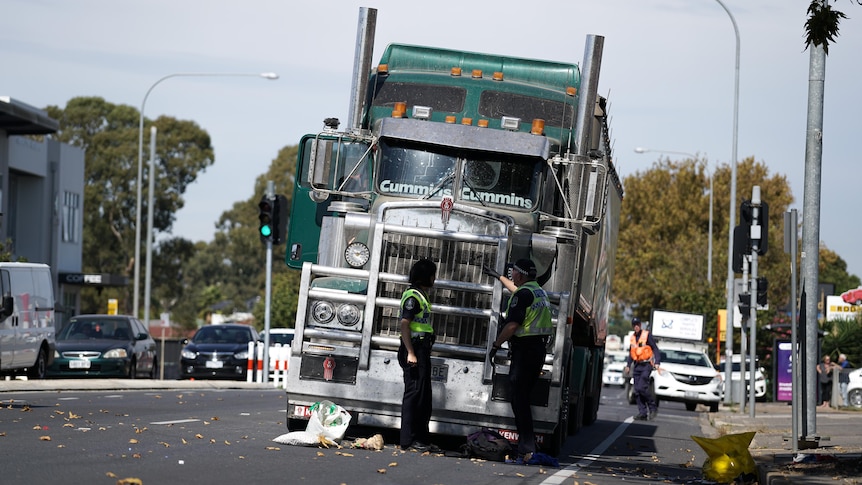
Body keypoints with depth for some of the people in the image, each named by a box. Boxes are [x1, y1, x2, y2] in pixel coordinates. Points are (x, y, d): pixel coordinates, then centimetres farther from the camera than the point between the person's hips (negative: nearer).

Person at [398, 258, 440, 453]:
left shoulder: (422, 296, 19)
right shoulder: (413, 296, -11)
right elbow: (405, 324, -18)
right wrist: (410, 353, -23)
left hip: (422, 351, 10)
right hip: (414, 349, -10)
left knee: (424, 397, 12)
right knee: (414, 393, -9)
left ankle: (422, 439, 17)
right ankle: (409, 440, -9)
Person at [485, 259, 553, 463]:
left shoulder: (522, 294, -13)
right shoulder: (539, 291, 17)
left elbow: (512, 325, -20)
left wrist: (496, 344, -10)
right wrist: (498, 277, 53)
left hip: (524, 350, -9)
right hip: (539, 348, 9)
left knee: (519, 398, -9)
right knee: (523, 398, 14)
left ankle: (526, 451, -16)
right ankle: (527, 447, 13)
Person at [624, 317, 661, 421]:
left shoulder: (647, 335, -6)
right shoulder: (632, 338, 14)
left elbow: (655, 349, -7)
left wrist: (657, 363, -17)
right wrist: (628, 365, 16)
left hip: (646, 365, -7)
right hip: (637, 366, 7)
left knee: (641, 387, -19)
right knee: (637, 391, 2)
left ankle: (653, 407, -2)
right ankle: (643, 413, 5)